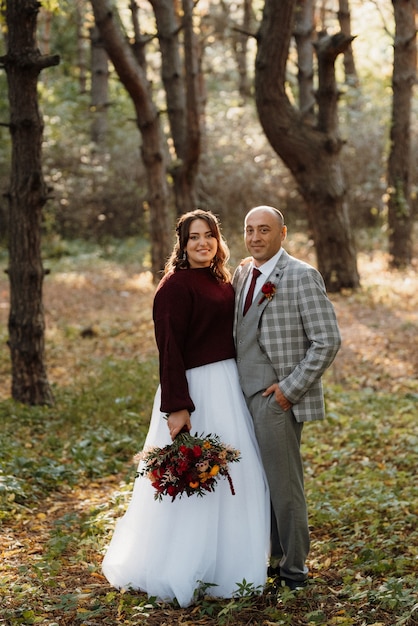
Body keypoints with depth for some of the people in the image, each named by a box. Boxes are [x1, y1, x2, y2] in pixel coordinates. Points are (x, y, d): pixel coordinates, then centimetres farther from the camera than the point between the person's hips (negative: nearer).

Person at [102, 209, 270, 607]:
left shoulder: (222, 282, 12)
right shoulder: (176, 286, -13)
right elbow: (169, 350, -18)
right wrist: (177, 407, -21)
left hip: (229, 386, 9)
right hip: (196, 391, -9)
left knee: (233, 478, 15)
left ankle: (229, 566, 30)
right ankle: (180, 573, 15)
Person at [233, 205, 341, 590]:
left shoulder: (301, 277, -11)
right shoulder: (242, 274, 12)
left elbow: (328, 341, -14)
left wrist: (289, 389, -15)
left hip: (276, 399, -7)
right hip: (245, 396, 7)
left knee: (284, 485, 1)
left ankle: (293, 570, 14)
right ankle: (275, 557, 26)